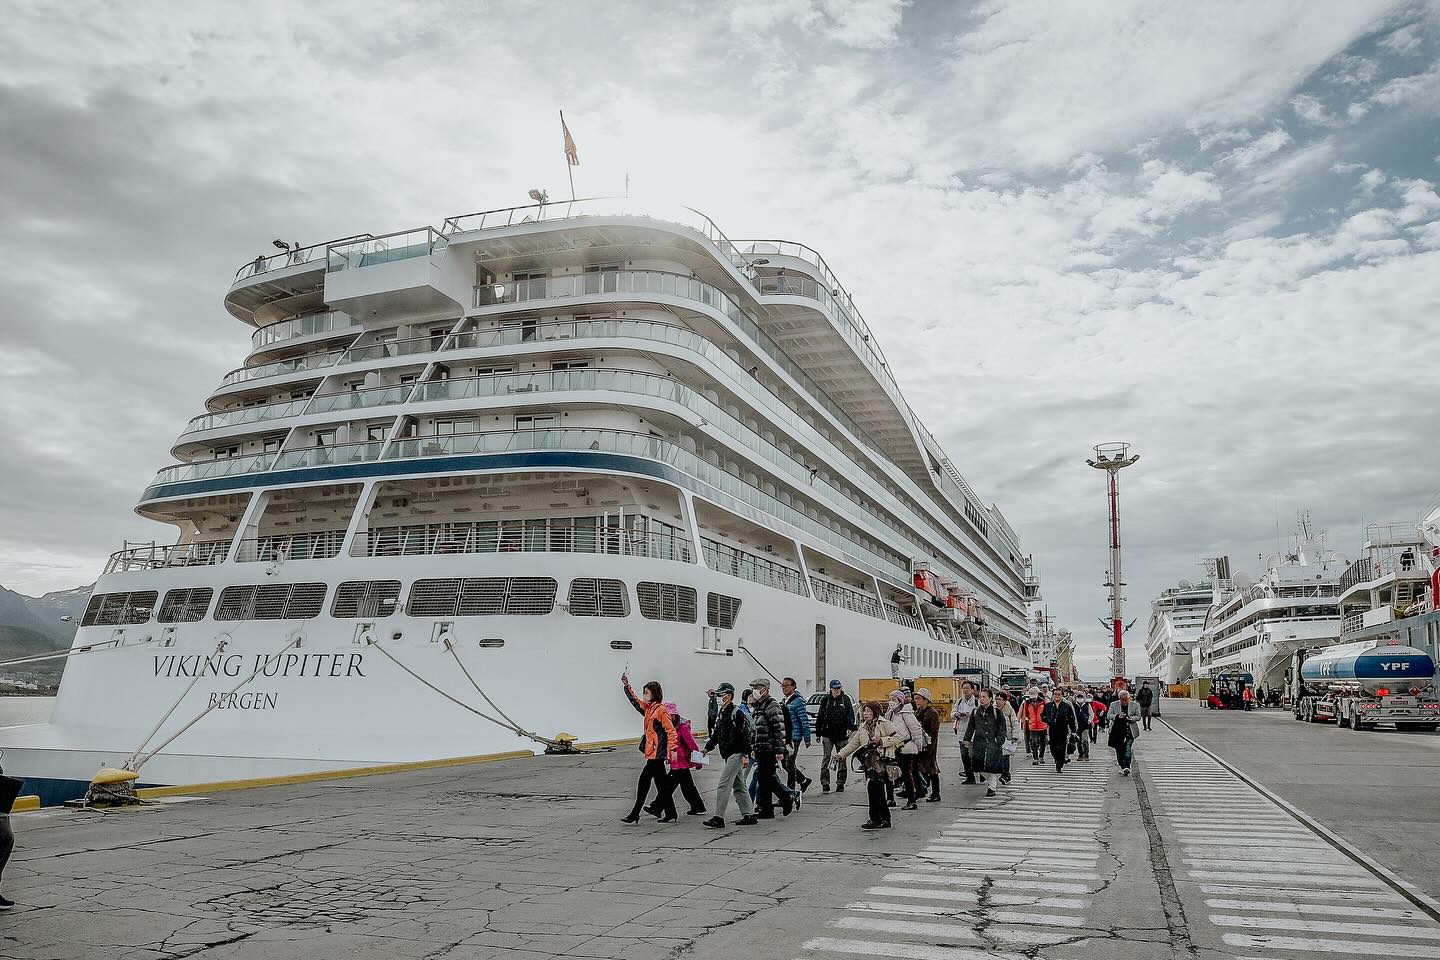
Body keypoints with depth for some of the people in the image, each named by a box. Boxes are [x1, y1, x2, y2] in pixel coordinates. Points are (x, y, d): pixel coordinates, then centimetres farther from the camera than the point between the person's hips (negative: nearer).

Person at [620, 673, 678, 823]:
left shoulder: (661, 710, -12)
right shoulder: (648, 708, 13)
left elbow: (671, 731, -16)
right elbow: (635, 701, 28)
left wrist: (672, 750, -22)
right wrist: (627, 686, 23)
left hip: (656, 753, -9)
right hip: (653, 753, 9)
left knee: (644, 781, -6)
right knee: (661, 784, 11)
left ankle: (635, 815, 0)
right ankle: (670, 814, 16)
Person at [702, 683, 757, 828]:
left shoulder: (737, 713, -14)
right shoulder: (721, 713, 15)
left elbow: (745, 735, -18)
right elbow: (716, 733, 21)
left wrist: (746, 755, -22)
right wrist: (707, 748, 11)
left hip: (736, 754, -10)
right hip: (728, 755, 10)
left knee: (723, 785, -11)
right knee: (738, 786, 13)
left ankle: (718, 818, -9)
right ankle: (749, 815, 20)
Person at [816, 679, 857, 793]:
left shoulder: (845, 699, 4)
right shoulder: (825, 700, 5)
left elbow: (850, 714, -1)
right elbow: (820, 717, 9)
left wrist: (850, 728, -15)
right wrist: (818, 732, 8)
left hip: (842, 734, 0)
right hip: (828, 734, 0)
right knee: (826, 759, -4)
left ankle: (840, 784, 17)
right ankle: (825, 784, -1)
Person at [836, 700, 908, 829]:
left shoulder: (884, 724, -4)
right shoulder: (863, 727, 17)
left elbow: (899, 736, -9)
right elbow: (853, 743, 18)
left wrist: (882, 741, -14)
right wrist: (841, 754, 9)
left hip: (881, 761, -7)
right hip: (869, 762, 7)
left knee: (872, 786, -17)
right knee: (878, 792, 10)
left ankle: (875, 820, -10)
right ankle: (885, 819, 20)